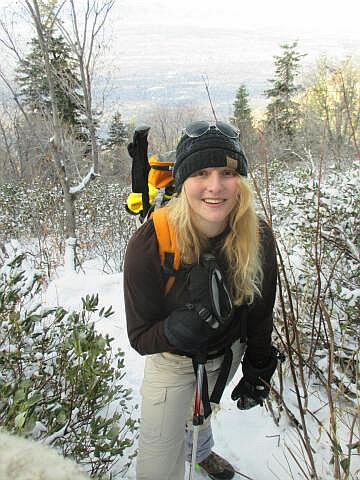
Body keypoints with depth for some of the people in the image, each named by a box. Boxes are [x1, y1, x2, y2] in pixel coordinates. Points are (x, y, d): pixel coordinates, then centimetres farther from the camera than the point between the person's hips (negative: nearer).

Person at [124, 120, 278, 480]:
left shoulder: (258, 237, -24)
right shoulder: (149, 244, -33)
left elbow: (260, 311, -6)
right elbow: (139, 337, -24)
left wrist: (257, 370, 1)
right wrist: (181, 327, -44)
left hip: (229, 352, 3)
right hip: (172, 361, -3)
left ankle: (199, 451, 69)